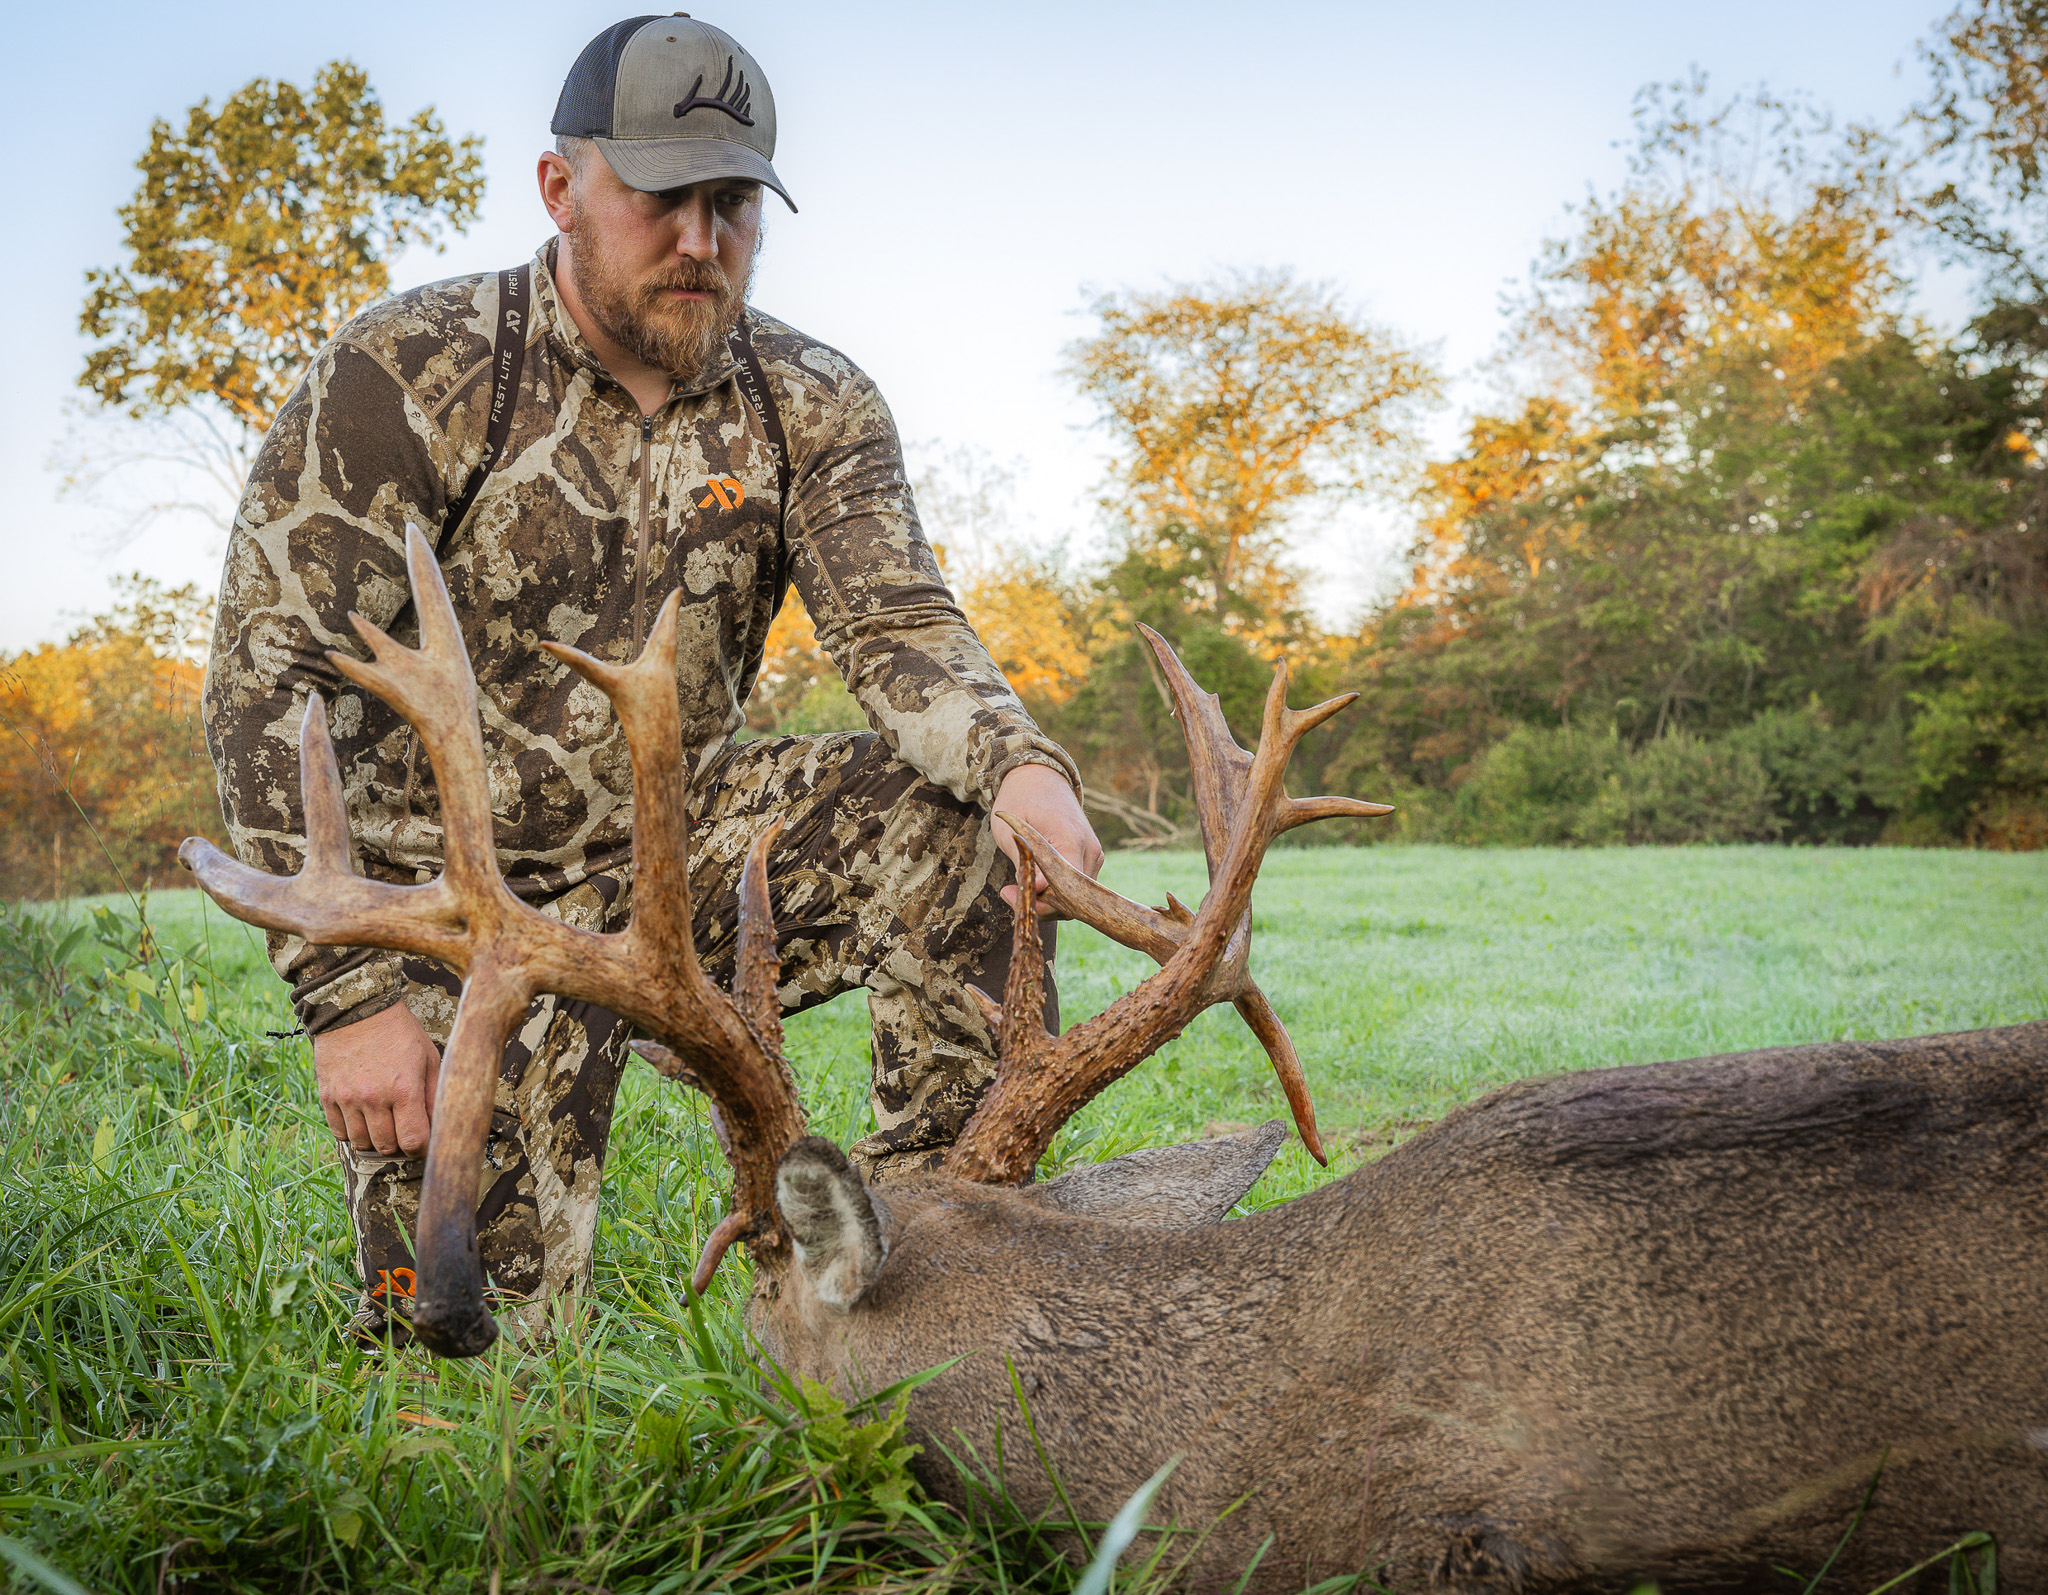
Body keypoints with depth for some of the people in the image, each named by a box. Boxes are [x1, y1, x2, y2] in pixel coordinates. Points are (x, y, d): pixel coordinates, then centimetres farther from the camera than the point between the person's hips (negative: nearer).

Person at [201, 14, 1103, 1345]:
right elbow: (271, 685, -17)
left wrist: (1021, 763, -37)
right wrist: (352, 991, -24)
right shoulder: (405, 377, -13)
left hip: (679, 849, 3)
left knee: (963, 825, -21)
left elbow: (897, 624, -13)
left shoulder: (812, 408, -1)